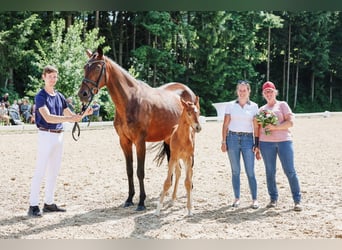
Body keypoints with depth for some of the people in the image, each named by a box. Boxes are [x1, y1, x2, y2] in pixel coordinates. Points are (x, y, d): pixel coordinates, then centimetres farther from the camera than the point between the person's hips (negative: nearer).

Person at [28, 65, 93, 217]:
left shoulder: (60, 96, 12)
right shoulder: (40, 96, -9)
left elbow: (71, 116, 15)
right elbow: (48, 118, -23)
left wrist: (84, 114, -3)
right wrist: (68, 118, -33)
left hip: (59, 135, 7)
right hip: (46, 135, -7)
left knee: (54, 171, 11)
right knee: (40, 171, -6)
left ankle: (49, 203, 19)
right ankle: (33, 206, -2)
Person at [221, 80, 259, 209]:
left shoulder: (254, 106, 4)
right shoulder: (230, 105, 5)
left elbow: (256, 127, 3)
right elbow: (225, 125, 4)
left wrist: (257, 144, -2)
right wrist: (223, 142, -1)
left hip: (247, 139, -1)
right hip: (232, 138, 1)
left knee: (250, 172, -3)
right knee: (235, 171, 6)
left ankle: (254, 199, 5)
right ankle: (237, 198, 15)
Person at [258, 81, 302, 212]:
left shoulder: (282, 105, 9)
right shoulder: (262, 109, 18)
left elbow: (290, 122, -2)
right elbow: (258, 127, 17)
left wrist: (275, 127, -15)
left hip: (284, 141, -3)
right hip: (266, 142, 3)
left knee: (290, 171, -6)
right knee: (270, 171, 4)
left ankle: (297, 200, -1)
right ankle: (273, 199, 14)